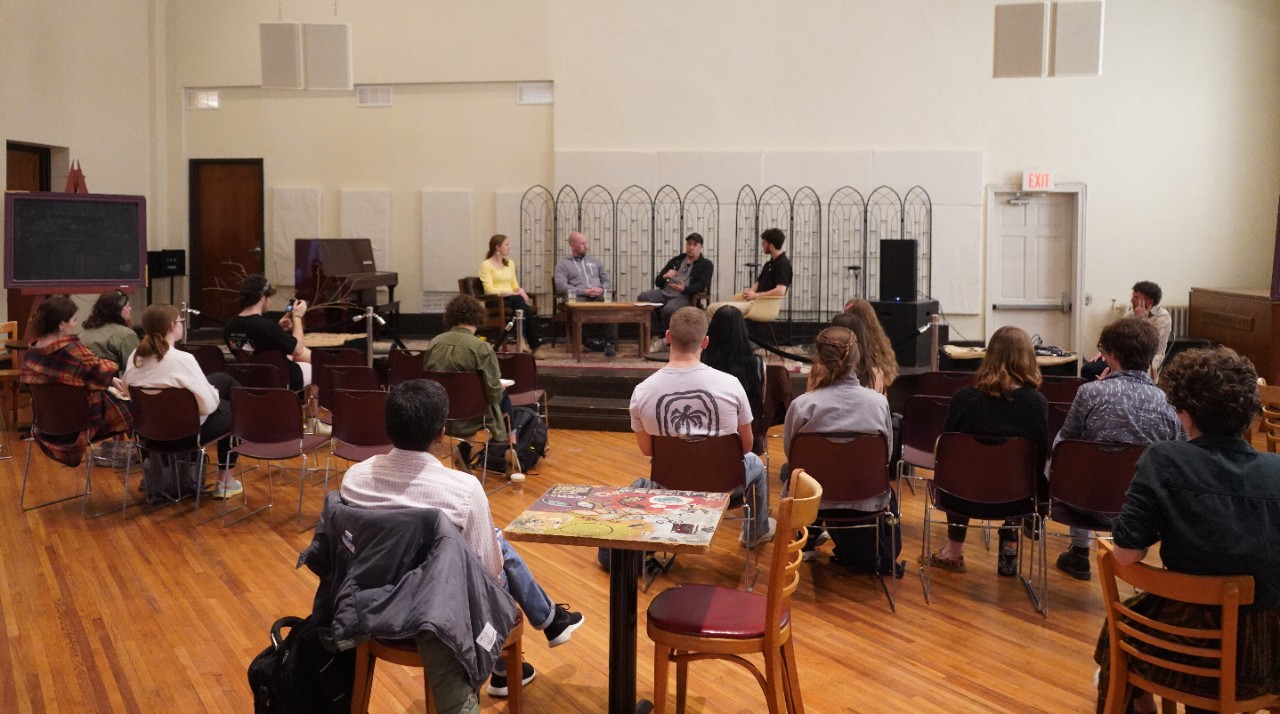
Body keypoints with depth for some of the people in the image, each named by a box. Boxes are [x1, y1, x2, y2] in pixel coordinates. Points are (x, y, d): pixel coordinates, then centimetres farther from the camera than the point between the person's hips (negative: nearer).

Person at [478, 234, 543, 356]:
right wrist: (513, 293, -20)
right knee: (518, 300, -35)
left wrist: (520, 291, -6)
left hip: (512, 298, 6)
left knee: (527, 309, -31)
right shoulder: (486, 265, -2)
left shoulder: (510, 263, 20)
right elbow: (489, 290, -12)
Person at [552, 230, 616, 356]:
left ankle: (610, 343, -33)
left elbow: (608, 282, 24)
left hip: (598, 296, 3)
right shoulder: (563, 264, 15)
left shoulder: (595, 261, 30)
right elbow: (560, 286, -2)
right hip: (578, 297, -2)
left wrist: (601, 289, -3)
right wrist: (584, 291, -13)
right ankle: (586, 340, -23)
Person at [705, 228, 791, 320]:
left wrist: (755, 295, -15)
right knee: (711, 308, 3)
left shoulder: (783, 263, -10)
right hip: (751, 301, 10)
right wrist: (750, 291, 1)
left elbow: (780, 291, -22)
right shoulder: (769, 263, 21)